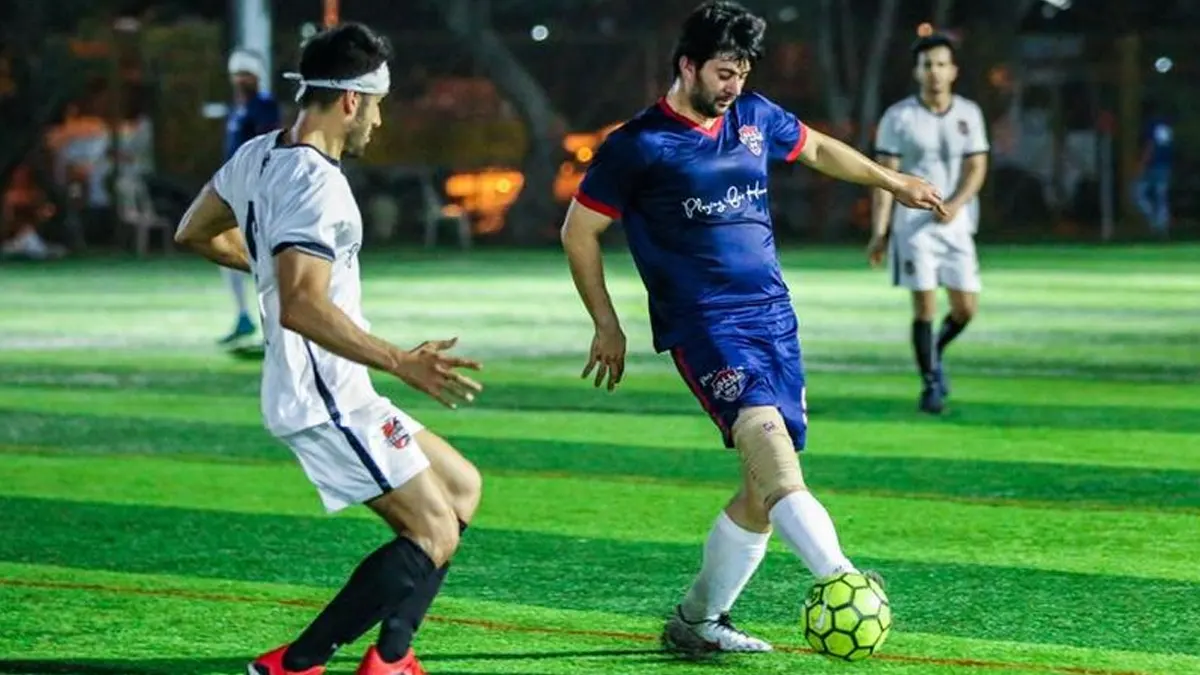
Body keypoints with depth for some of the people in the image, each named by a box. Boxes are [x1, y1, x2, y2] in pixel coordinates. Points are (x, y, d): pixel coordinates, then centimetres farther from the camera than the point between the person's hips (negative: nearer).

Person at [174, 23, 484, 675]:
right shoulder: (314, 184, -22)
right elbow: (301, 308, -32)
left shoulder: (257, 154, 8)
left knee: (461, 487, 16)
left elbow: (194, 232, 23)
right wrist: (401, 363, -33)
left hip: (332, 394, 10)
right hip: (326, 399, -10)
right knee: (434, 535, -8)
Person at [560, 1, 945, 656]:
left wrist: (894, 182, 32)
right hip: (704, 324, -7)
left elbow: (817, 149, 31)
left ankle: (696, 620, 19)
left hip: (774, 315, 7)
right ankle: (841, 580, -46)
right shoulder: (637, 146, -5)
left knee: (767, 484, 3)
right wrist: (607, 326, 3)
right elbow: (579, 232, 3)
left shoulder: (755, 118, 11)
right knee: (764, 435, -28)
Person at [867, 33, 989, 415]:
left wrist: (955, 204, -15)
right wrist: (879, 232, -8)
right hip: (912, 224, -3)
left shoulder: (969, 114, 7)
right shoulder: (898, 117, -2)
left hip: (955, 223, 3)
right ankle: (930, 385, 4)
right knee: (925, 307, -8)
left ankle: (935, 353, 30)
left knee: (966, 308, 1)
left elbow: (977, 169, 4)